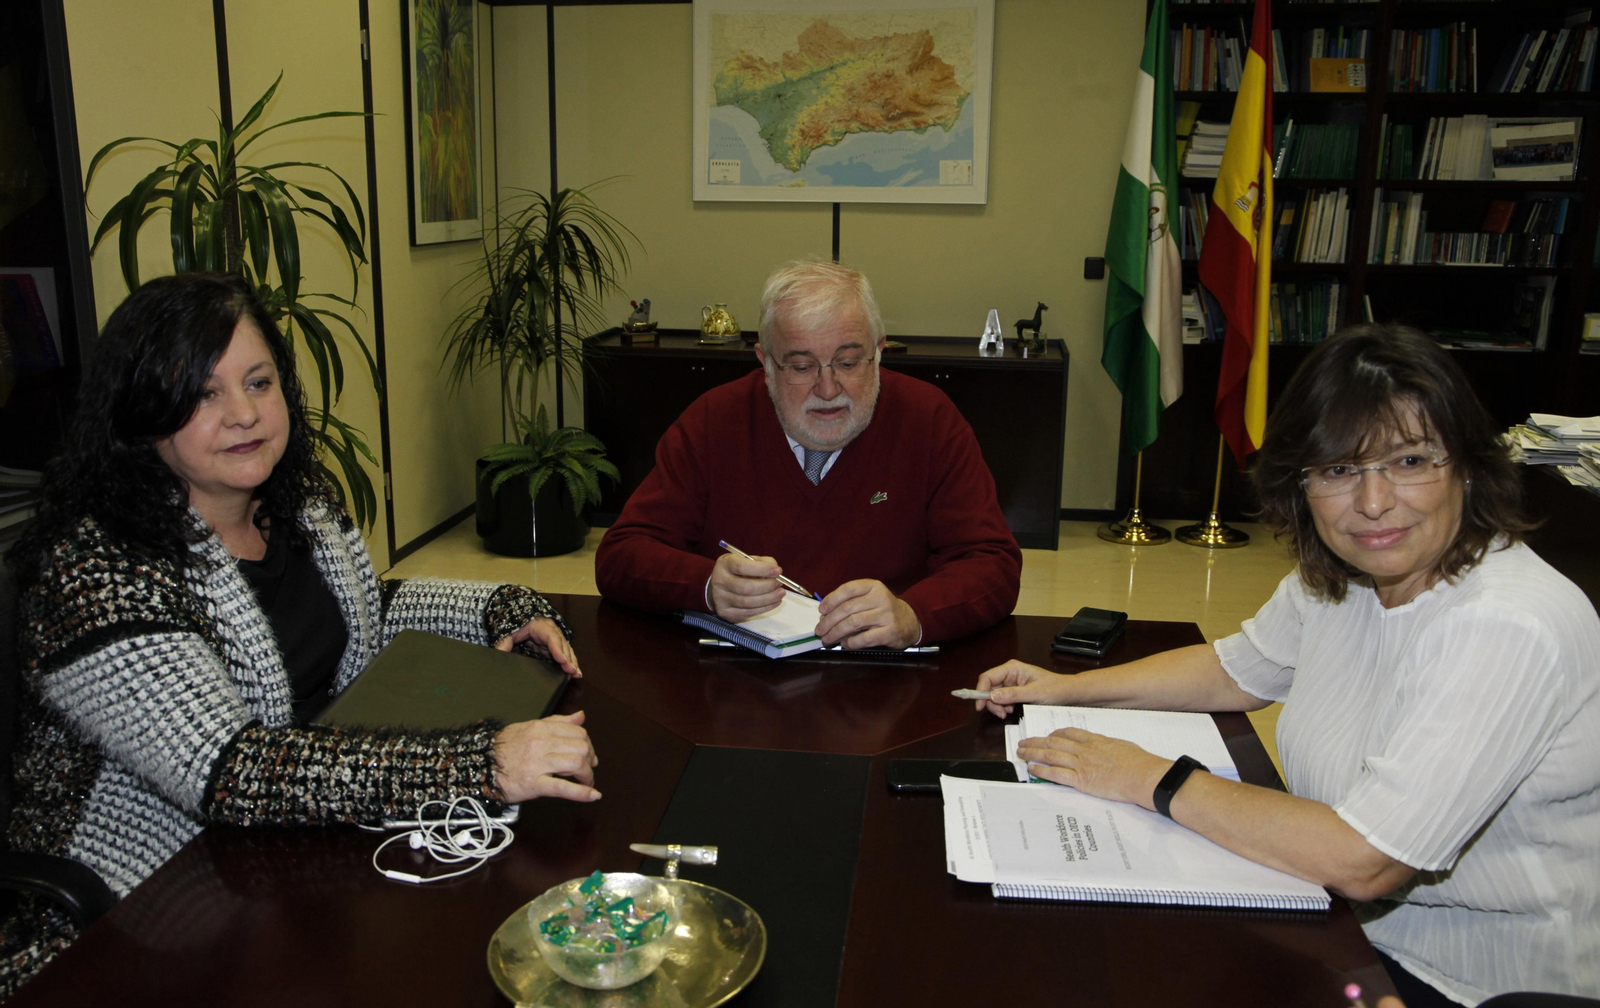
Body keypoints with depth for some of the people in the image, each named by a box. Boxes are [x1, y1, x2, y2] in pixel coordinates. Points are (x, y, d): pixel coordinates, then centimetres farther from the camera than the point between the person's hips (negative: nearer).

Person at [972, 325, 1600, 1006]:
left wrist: (1152, 780, -23)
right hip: (1358, 925, 7)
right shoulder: (1336, 574, -3)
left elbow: (1363, 861, -31)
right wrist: (1070, 688, 5)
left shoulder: (1508, 631, -29)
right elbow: (1237, 670, 15)